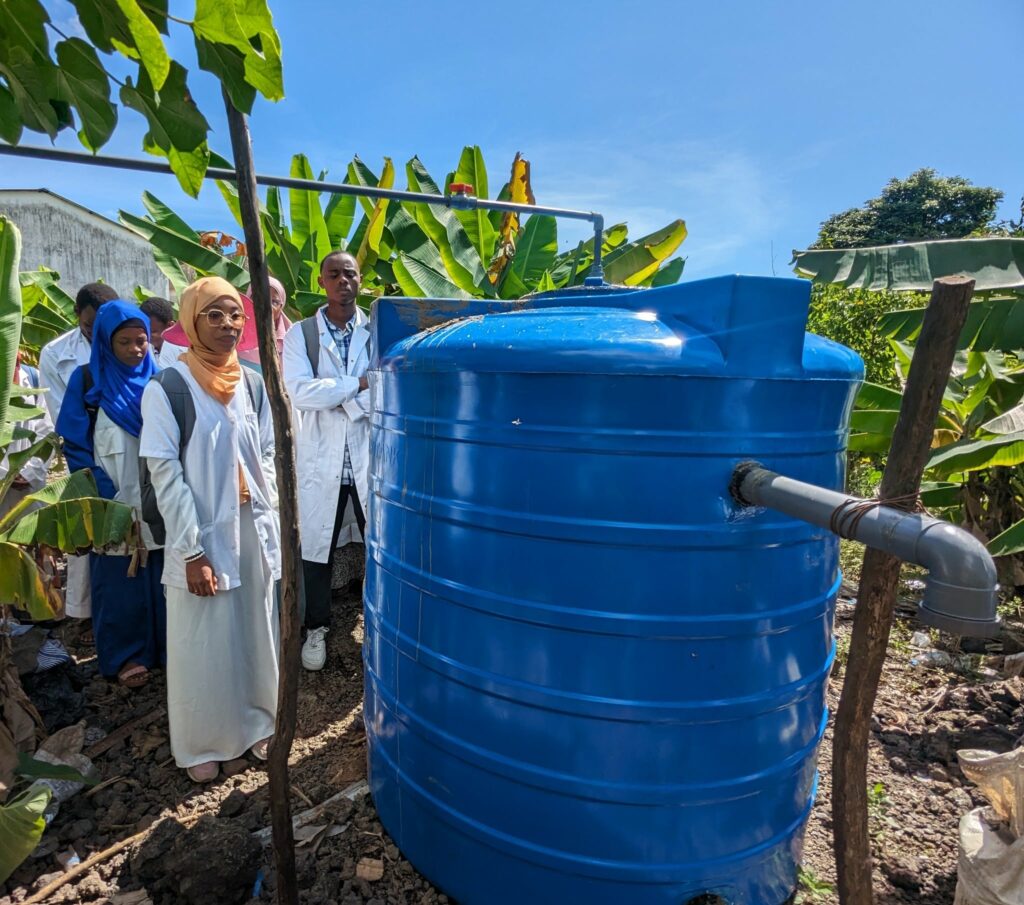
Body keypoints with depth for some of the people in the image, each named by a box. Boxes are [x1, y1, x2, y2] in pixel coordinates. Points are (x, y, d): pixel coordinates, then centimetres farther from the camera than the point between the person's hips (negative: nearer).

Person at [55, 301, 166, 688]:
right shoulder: (87, 380, -3)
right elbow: (76, 446, -4)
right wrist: (107, 497, -12)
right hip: (114, 506, -2)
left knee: (161, 576, 9)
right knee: (119, 580, 9)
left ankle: (166, 645, 24)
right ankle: (124, 654, 23)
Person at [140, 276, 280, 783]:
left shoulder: (252, 383, 3)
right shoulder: (167, 388, -11)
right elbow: (165, 475, -13)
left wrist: (269, 517, 2)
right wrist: (192, 551, -14)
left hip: (253, 529, 4)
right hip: (202, 534, -4)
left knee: (256, 634, 15)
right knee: (202, 646, 9)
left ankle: (256, 724, 35)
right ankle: (202, 745, 30)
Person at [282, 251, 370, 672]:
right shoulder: (300, 334, 4)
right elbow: (300, 391, -11)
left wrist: (334, 398, -16)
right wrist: (358, 384, -11)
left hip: (370, 456, 0)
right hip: (320, 459, 0)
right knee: (315, 547, 10)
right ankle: (316, 629, 30)